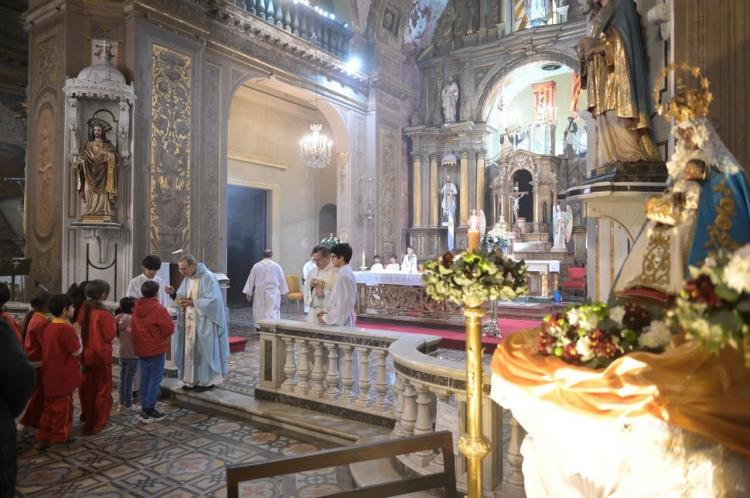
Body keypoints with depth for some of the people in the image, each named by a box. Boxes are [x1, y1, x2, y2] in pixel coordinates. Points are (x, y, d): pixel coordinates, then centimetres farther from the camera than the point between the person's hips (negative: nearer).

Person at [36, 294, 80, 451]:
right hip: (63, 377, -9)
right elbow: (76, 351, -17)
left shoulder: (49, 328, 8)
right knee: (63, 407, 4)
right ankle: (60, 437, 13)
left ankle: (44, 436, 22)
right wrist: (78, 336, -3)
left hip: (51, 376, 9)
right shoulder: (66, 328, -21)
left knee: (49, 406, 16)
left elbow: (55, 350, 16)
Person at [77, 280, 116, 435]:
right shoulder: (104, 313, -20)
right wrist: (113, 322, -2)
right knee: (102, 390, 6)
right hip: (101, 355, -6)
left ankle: (88, 419, 33)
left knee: (87, 389, 19)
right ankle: (98, 424, 11)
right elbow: (110, 335, -16)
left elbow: (80, 330, 7)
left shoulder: (83, 309, -1)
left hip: (86, 355, 6)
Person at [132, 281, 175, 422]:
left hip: (141, 348, 7)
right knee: (155, 379, 1)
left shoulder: (136, 308, 5)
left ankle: (144, 409, 20)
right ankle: (149, 411, 3)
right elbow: (169, 329, -17)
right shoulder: (159, 309, -18)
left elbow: (135, 327, 14)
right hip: (156, 349, -7)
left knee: (145, 378, 14)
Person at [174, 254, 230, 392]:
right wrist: (180, 300, -10)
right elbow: (181, 297, 13)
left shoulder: (208, 278, -14)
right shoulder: (186, 279, 9)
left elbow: (212, 300, -19)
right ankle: (192, 379, 18)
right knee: (190, 350, 8)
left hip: (204, 322, -7)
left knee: (205, 350, 1)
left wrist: (192, 302, -21)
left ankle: (208, 380, 12)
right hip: (189, 321, 7)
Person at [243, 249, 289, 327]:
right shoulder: (277, 266, 0)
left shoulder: (256, 266, 0)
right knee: (273, 312, 1)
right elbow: (282, 279, 6)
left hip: (260, 293, 1)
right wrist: (283, 291, 15)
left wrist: (249, 293, 8)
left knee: (260, 313, 7)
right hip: (273, 293, 0)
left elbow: (251, 280, 2)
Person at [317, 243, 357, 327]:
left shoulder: (343, 275, -18)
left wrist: (326, 317, -12)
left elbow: (343, 303, -21)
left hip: (340, 322, -9)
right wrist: (327, 311, 12)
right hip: (344, 321, 9)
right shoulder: (348, 273, 11)